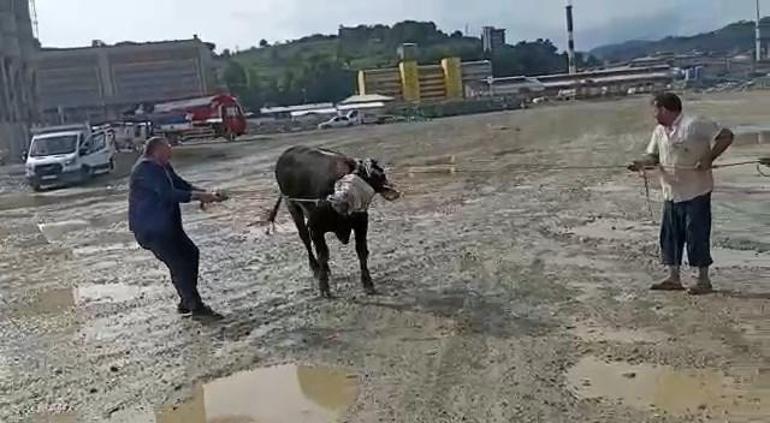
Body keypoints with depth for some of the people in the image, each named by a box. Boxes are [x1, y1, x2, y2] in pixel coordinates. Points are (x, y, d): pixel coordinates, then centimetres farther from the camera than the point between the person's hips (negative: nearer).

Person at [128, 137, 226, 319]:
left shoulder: (163, 167, 11)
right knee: (178, 263, -11)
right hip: (150, 228, -11)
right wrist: (198, 196, -24)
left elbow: (180, 184, 11)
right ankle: (196, 307, -5)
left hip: (166, 224, 11)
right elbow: (168, 194, -26)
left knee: (190, 253, 13)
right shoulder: (145, 169, -19)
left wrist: (206, 193, -4)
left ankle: (187, 302, 22)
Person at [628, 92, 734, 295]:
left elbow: (726, 136, -12)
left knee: (697, 235, -1)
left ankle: (704, 281, 11)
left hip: (696, 192, -7)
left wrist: (709, 158, -20)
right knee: (670, 235, 10)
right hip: (671, 193, 8)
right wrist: (642, 163, -8)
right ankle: (674, 278, 21)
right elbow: (654, 156, 13)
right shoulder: (659, 131, 9)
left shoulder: (694, 124, -14)